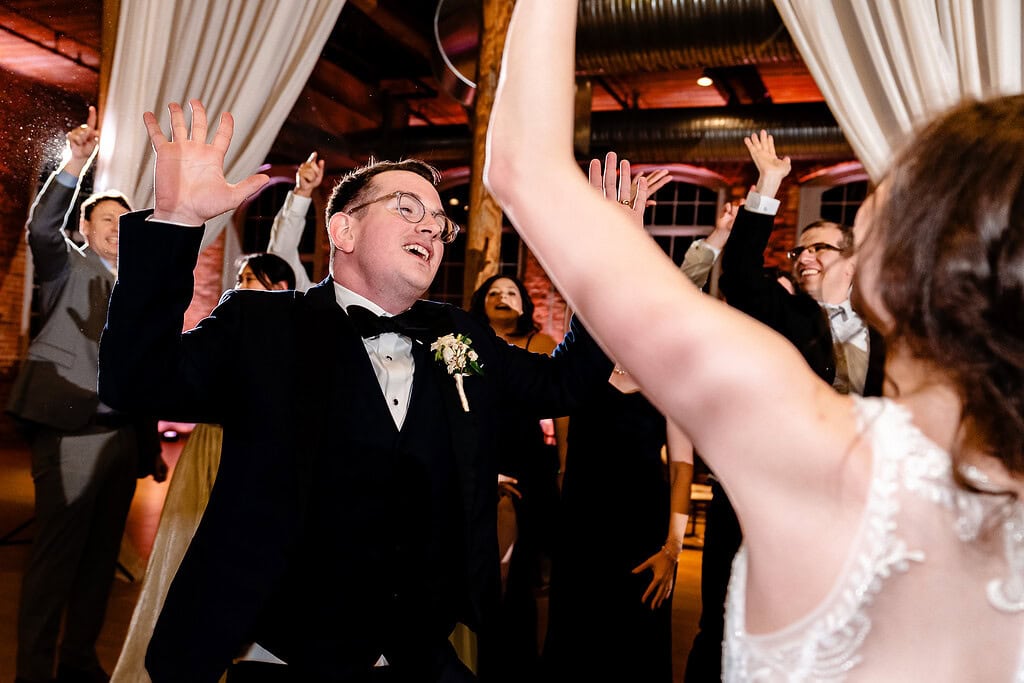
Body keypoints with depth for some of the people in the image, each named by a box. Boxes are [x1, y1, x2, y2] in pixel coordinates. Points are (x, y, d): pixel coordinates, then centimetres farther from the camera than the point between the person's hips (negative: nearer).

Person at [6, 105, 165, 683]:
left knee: (102, 554, 12)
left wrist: (152, 447, 14)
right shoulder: (69, 267, 5)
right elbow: (42, 228, -18)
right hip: (70, 433, -5)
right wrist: (75, 164, -28)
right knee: (56, 554, -1)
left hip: (123, 437, 5)